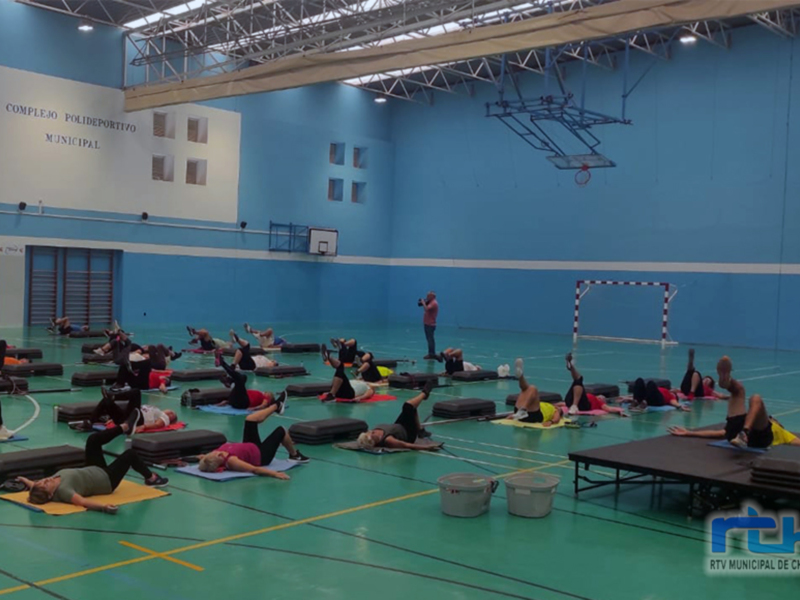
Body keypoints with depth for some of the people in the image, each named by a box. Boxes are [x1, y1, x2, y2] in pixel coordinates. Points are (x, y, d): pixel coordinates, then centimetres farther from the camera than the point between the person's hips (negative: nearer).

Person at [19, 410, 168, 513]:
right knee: (130, 454, 6)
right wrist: (103, 506, -66)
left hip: (94, 471, 7)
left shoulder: (56, 480, -20)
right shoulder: (63, 491, -41)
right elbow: (83, 502, -54)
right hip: (105, 480, -7)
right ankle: (151, 479, 31)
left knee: (93, 439, 5)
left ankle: (125, 427, 32)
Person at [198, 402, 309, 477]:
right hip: (260, 455, -7)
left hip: (251, 447, 7)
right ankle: (295, 455, 32)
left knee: (250, 420, 8)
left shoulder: (220, 453, -25)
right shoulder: (231, 461, -43)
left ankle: (277, 406, 37)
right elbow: (254, 469, -47)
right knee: (281, 431, 3)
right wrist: (275, 473, -51)